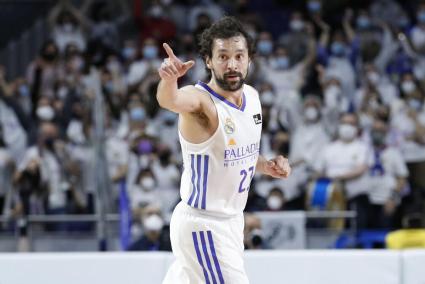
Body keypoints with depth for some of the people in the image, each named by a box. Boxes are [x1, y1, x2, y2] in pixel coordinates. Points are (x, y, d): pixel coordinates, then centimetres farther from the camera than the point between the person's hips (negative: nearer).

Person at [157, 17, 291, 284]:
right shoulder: (200, 100, -19)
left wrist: (267, 166, 3)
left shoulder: (252, 96, 5)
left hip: (232, 220, 8)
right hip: (203, 226, -8)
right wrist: (169, 79, -65)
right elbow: (170, 100, -44)